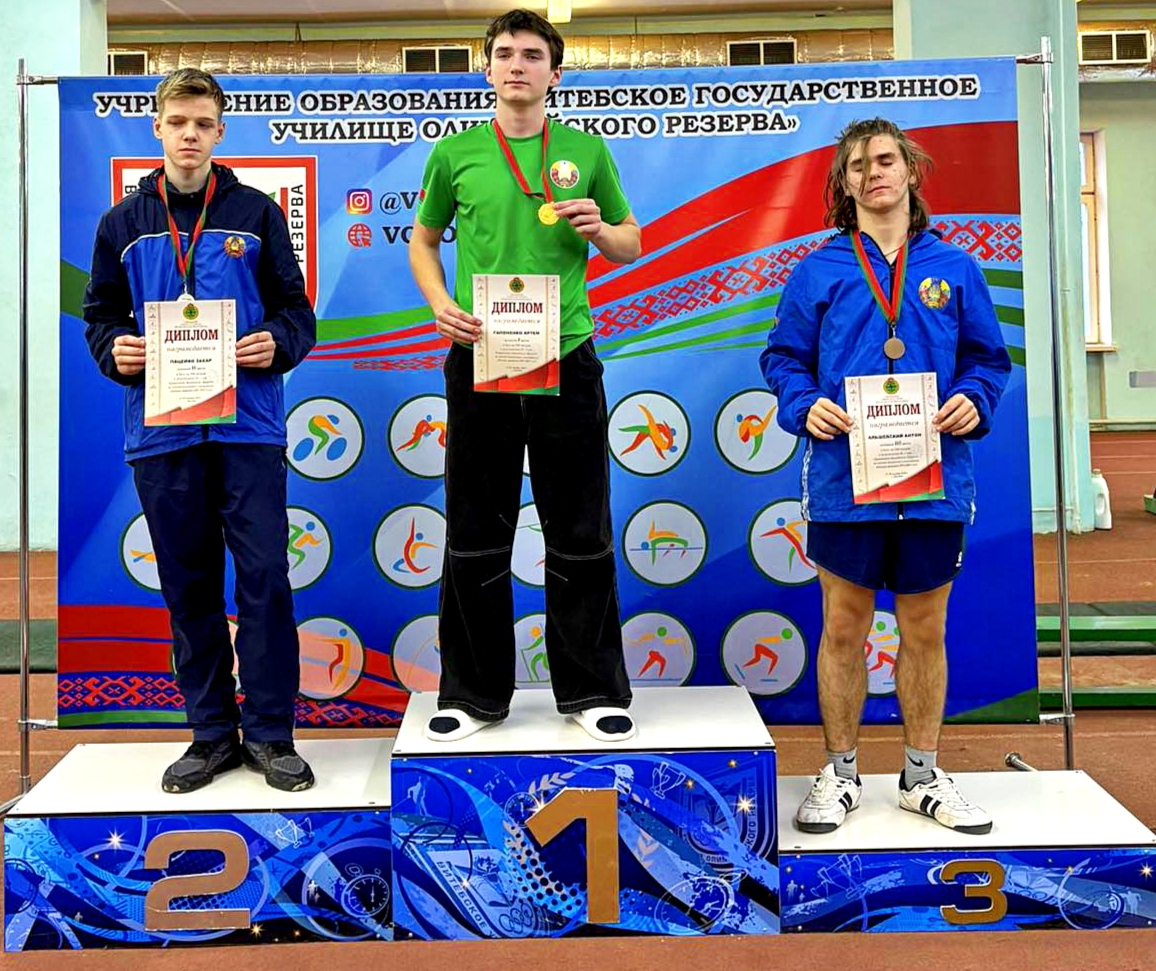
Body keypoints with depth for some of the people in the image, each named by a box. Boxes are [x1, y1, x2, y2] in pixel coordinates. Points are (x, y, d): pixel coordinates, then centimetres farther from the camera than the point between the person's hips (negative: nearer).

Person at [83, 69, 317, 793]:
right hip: (161, 428, 2)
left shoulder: (256, 213, 8)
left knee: (265, 575, -5)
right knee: (189, 587, 7)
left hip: (249, 425, -2)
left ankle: (270, 733, 7)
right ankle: (212, 732, 19)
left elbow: (296, 309, 8)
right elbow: (101, 315, 16)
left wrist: (278, 344, -13)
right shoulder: (124, 223, 13)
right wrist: (116, 351, -6)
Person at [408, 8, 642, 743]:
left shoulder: (587, 152, 8)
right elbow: (423, 241, 16)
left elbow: (632, 247, 14)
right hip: (479, 359, 0)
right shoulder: (455, 153, 7)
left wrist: (599, 228, -8)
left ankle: (593, 690, 20)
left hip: (567, 358, 0)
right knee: (476, 537, 6)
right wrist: (441, 303, -3)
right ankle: (474, 693, 20)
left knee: (580, 537, 6)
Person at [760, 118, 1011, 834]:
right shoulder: (819, 271, 6)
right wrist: (805, 405, -12)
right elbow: (785, 357, 7)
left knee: (925, 629, 11)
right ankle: (841, 774, 23)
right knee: (844, 628, 6)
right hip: (845, 476, -1)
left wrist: (974, 399, -8)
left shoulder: (953, 267, 10)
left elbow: (987, 356, 12)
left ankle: (924, 775, 27)